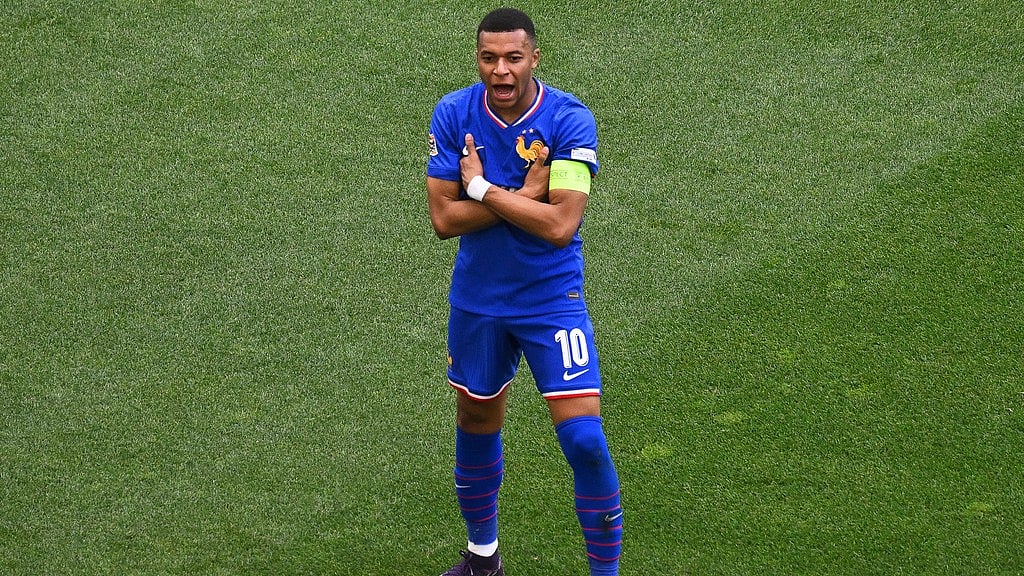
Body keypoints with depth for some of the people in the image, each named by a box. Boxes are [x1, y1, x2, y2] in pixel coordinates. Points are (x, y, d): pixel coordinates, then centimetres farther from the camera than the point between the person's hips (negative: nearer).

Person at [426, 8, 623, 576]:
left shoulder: (570, 119, -18)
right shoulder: (453, 114, -9)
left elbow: (560, 226, -25)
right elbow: (443, 218, -12)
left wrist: (482, 188, -19)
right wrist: (523, 194, -20)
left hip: (552, 300, -3)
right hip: (477, 299, 3)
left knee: (585, 439, -11)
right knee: (476, 423, 19)